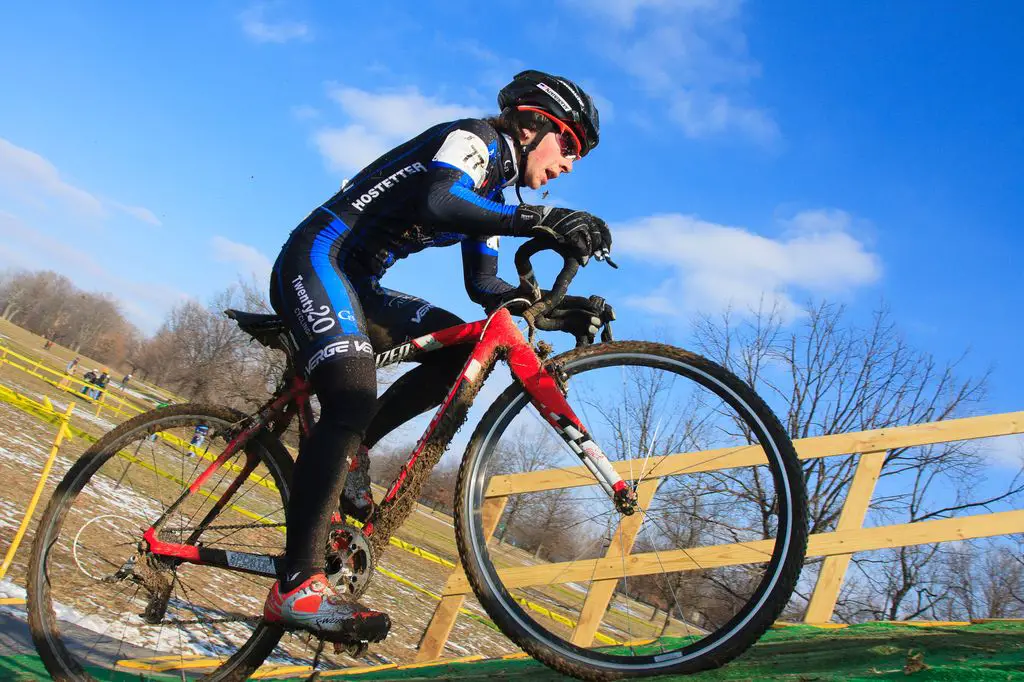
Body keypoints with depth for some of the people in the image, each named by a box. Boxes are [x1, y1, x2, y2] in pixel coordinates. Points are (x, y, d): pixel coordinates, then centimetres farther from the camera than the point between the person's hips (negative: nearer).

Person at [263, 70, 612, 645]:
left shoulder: (491, 191, 19)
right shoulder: (475, 140, -8)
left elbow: (486, 288, 15)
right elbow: (436, 202, -30)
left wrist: (564, 308, 2)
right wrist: (535, 219, -38)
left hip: (356, 285, 9)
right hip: (317, 259, -9)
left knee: (467, 350, -4)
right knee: (354, 398, -28)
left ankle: (348, 449, -1)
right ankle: (299, 586, -30)